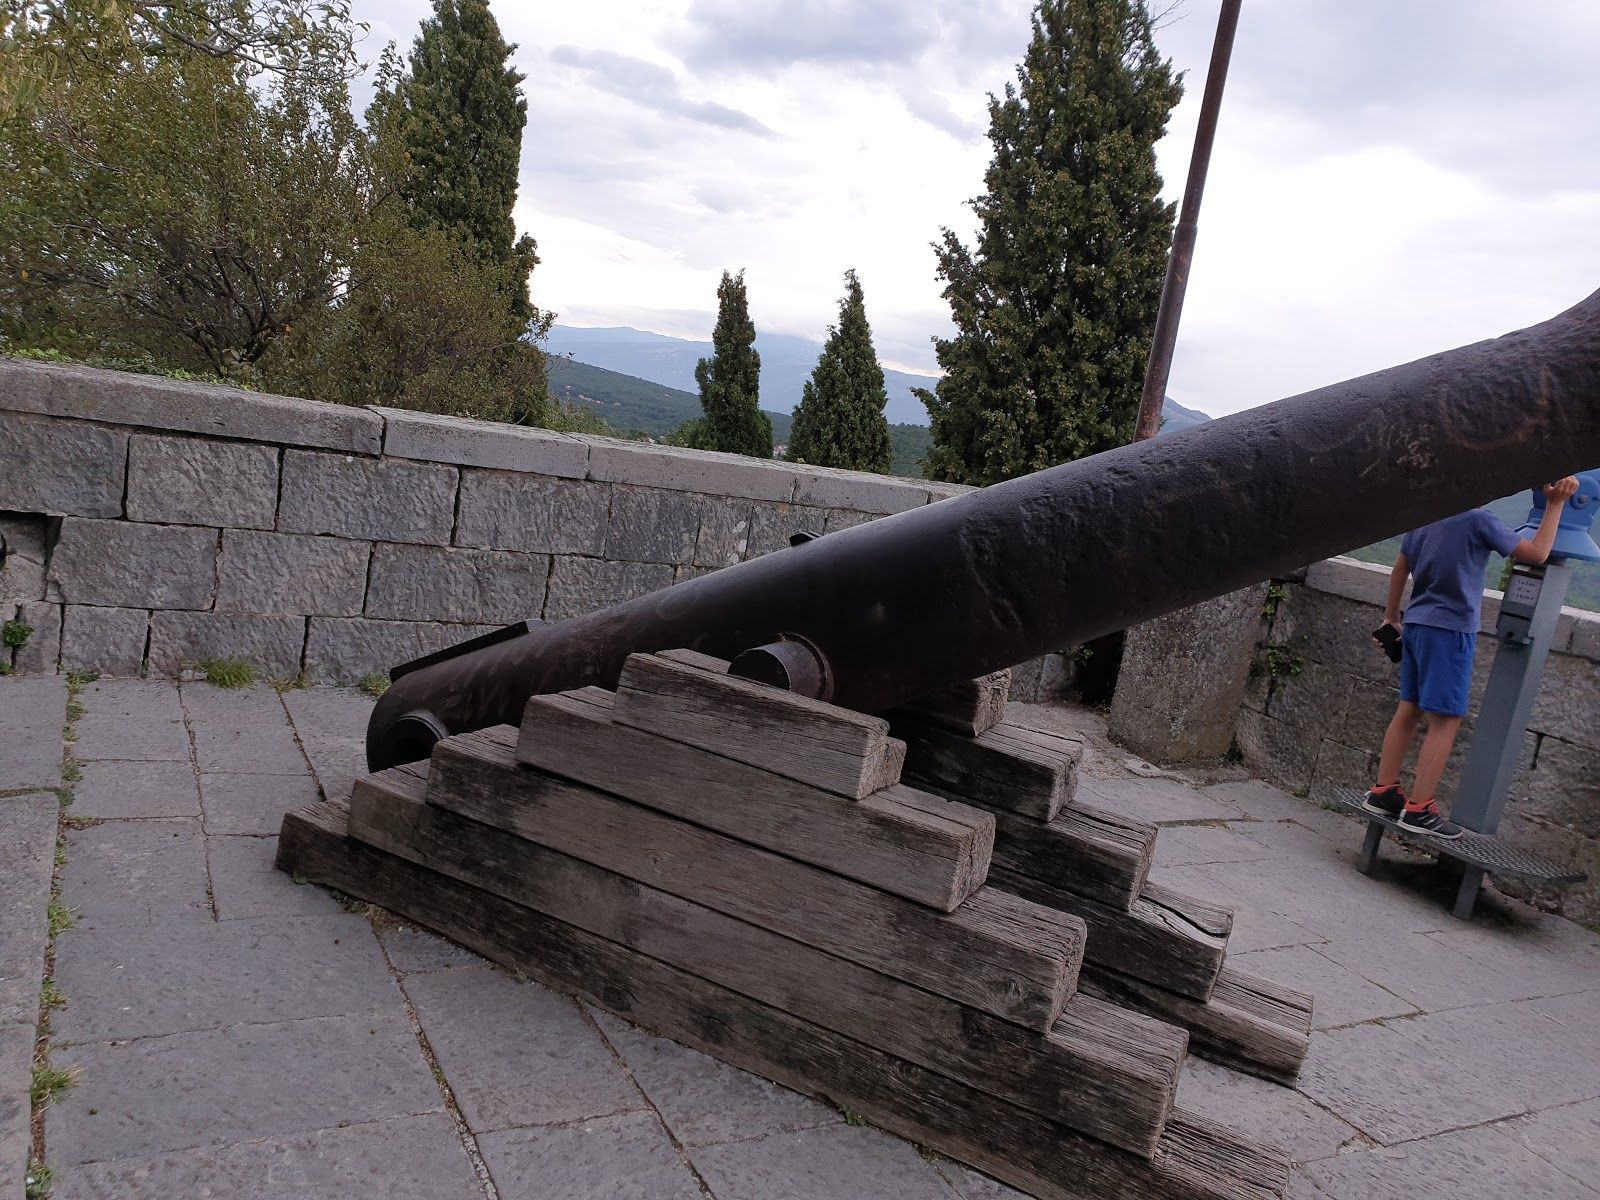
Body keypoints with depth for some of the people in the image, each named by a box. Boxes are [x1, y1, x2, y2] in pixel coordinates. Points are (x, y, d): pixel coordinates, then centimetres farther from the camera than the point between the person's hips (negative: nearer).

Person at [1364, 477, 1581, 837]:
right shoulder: (1480, 520, -11)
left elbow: (1400, 568, 18)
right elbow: (1537, 553, -4)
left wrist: (1391, 617, 27)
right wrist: (1555, 504, 3)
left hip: (1416, 623, 7)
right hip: (1451, 629, -7)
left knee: (1409, 710, 11)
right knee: (1445, 720, -4)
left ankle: (1383, 792, 12)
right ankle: (1419, 808, -6)